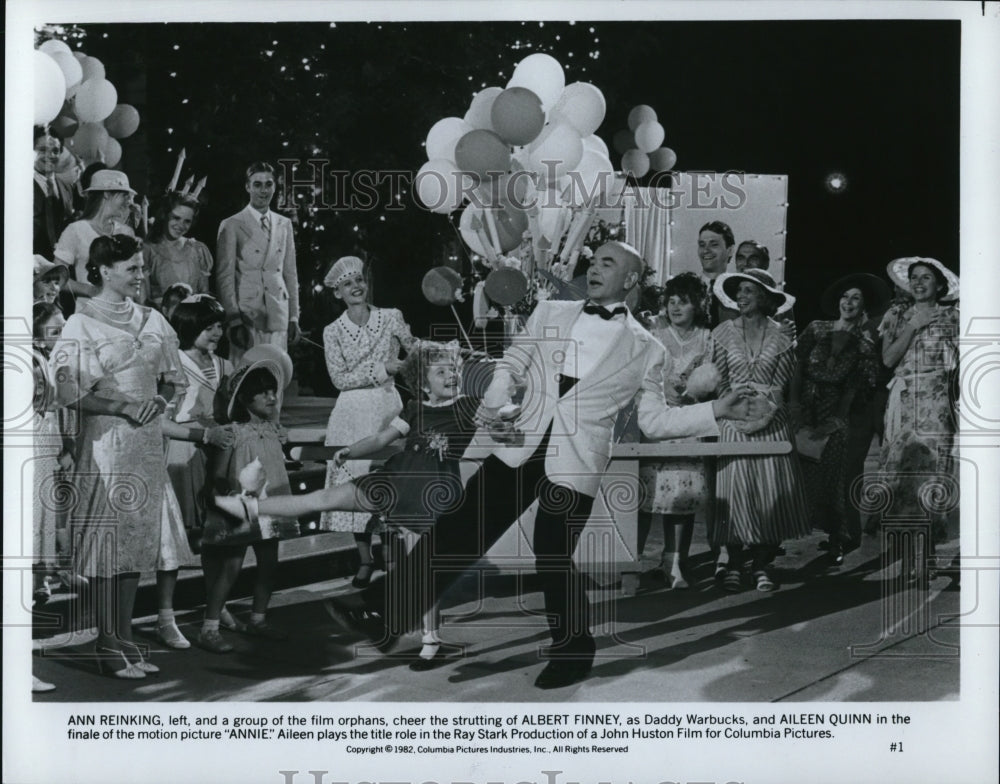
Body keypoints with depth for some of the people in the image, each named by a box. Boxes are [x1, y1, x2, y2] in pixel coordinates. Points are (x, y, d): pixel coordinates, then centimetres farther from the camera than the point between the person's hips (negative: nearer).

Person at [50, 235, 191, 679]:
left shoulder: (151, 321, 11)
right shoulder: (82, 324, -5)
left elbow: (170, 377, 18)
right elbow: (70, 391, -10)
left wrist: (158, 401, -3)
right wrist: (123, 407, -18)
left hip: (147, 442, 6)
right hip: (105, 441, -6)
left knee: (138, 537, 8)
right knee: (108, 540, -4)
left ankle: (125, 638, 16)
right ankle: (108, 645, 4)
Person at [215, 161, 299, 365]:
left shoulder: (284, 225, 15)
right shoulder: (231, 226, 1)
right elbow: (224, 277, -2)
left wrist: (294, 317, 12)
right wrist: (233, 321, -9)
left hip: (278, 317, 4)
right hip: (245, 317, -4)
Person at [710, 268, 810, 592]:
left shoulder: (780, 337, 5)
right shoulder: (723, 334, 5)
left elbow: (781, 384, 2)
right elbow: (719, 382, 4)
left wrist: (765, 411, -11)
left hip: (771, 423, 0)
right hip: (732, 424, 0)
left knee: (770, 491, -2)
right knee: (735, 490, -3)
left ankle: (761, 565, 6)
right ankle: (734, 565, 5)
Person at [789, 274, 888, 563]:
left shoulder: (864, 344, 2)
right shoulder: (816, 330, 6)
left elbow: (855, 388, -3)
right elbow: (797, 367, 2)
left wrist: (837, 419, -12)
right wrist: (794, 402, -9)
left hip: (837, 417, -2)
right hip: (805, 412, 2)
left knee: (835, 476, -2)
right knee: (806, 476, 0)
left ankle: (838, 540, 8)